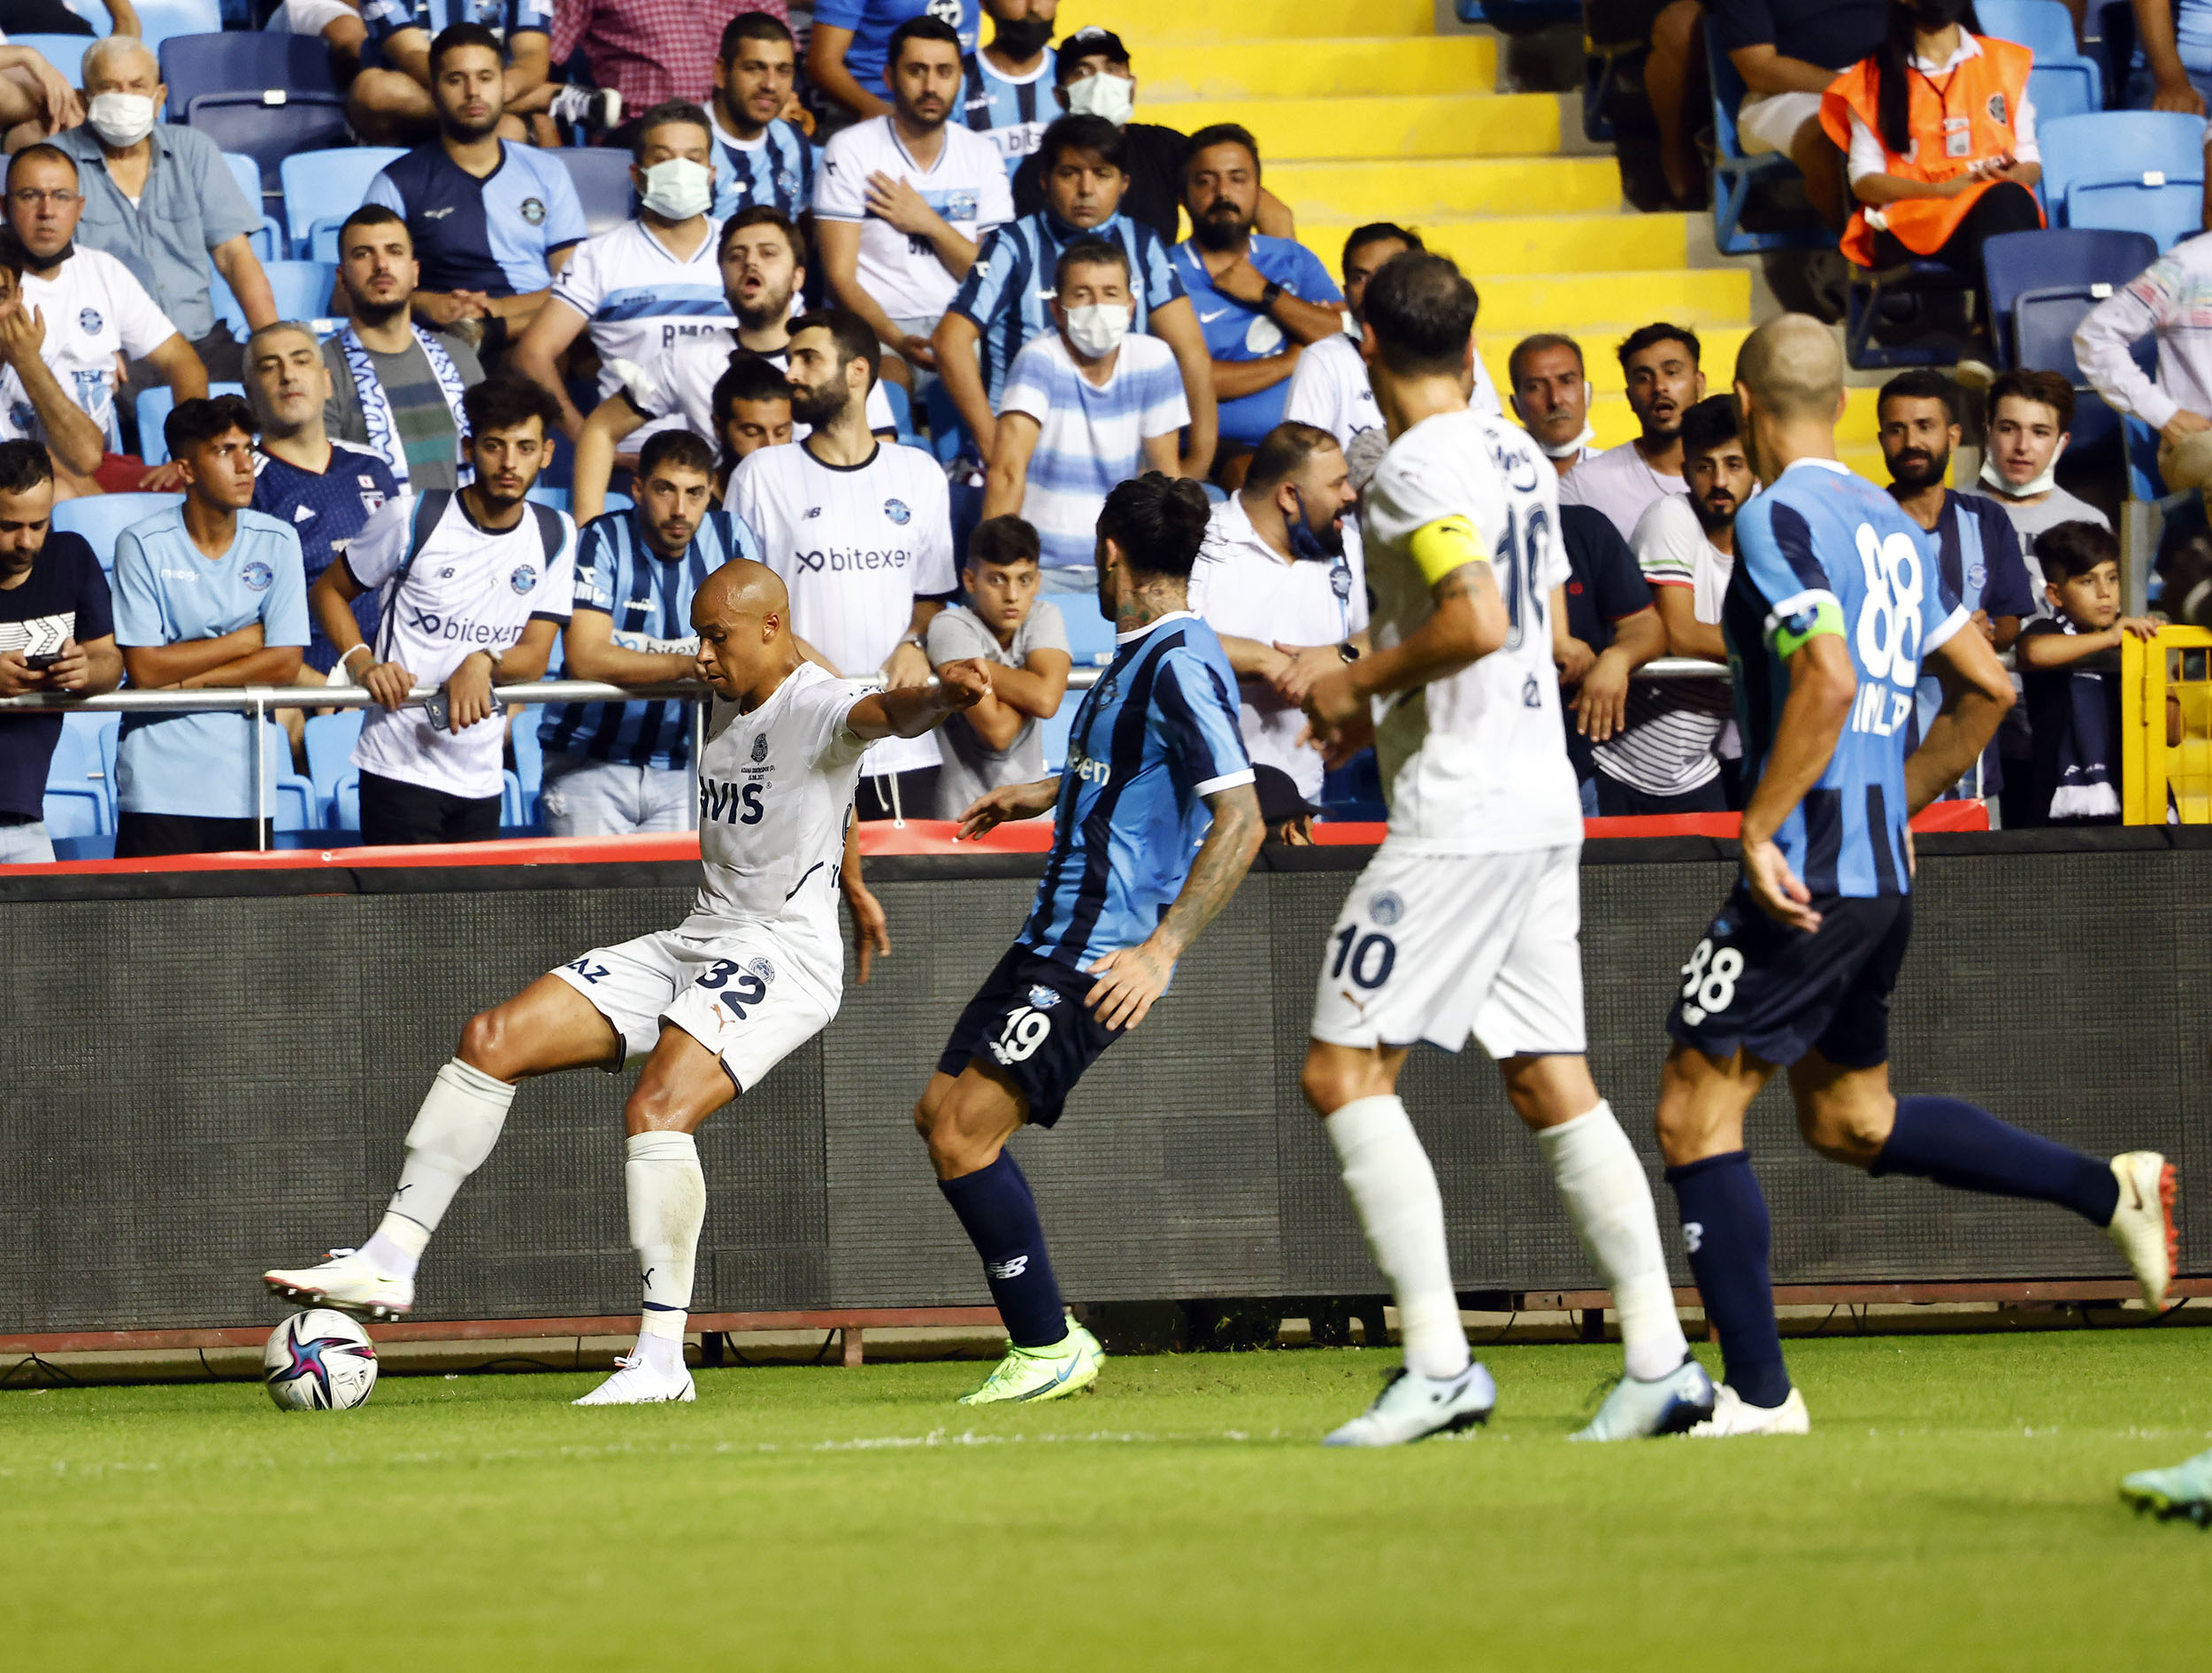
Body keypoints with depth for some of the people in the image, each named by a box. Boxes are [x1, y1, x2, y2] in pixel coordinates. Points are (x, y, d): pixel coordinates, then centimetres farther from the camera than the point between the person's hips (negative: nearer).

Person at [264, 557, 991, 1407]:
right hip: (696, 943, 9)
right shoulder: (727, 707, 15)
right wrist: (852, 885, 43)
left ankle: (661, 1359, -27)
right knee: (493, 1039, 0)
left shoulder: (816, 708, -13)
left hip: (784, 953, -9)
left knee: (655, 1108, -31)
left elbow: (882, 714, -36)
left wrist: (938, 695, -59)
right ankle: (391, 1261, 2)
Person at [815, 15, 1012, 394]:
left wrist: (930, 225, -7)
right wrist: (898, 341, -23)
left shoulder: (982, 154, 12)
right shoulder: (852, 150, 1)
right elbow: (840, 277, -6)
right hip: (876, 325, -4)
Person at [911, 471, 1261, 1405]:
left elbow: (1240, 817, -24)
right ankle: (1047, 1334, 15)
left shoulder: (1181, 664, -17)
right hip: (1056, 936, 10)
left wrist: (1162, 949, -28)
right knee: (941, 1115, 11)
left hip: (1101, 957, -10)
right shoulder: (1138, 658, 14)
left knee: (965, 1134, -14)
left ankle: (1048, 1351, -5)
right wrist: (1047, 794, 44)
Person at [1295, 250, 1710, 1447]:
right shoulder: (1516, 456, 15)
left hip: (1459, 815, -9)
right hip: (1542, 799, 9)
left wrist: (1362, 683, -10)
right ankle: (1657, 1358, 3)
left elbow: (1478, 621, -26)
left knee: (1344, 1070, -6)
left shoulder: (1415, 469, -13)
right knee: (1550, 1081, 9)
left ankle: (1438, 1362, -13)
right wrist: (1386, 708, 23)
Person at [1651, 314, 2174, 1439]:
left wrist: (1763, 827, -21)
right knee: (1850, 1120, 22)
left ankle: (1758, 1393, -5)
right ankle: (2109, 1189, 16)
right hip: (1883, 877, 9)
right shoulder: (1894, 529, 15)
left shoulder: (1779, 518, -11)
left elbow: (1829, 679, -24)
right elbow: (1988, 689, 19)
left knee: (1696, 1115, -3)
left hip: (1804, 877, -9)